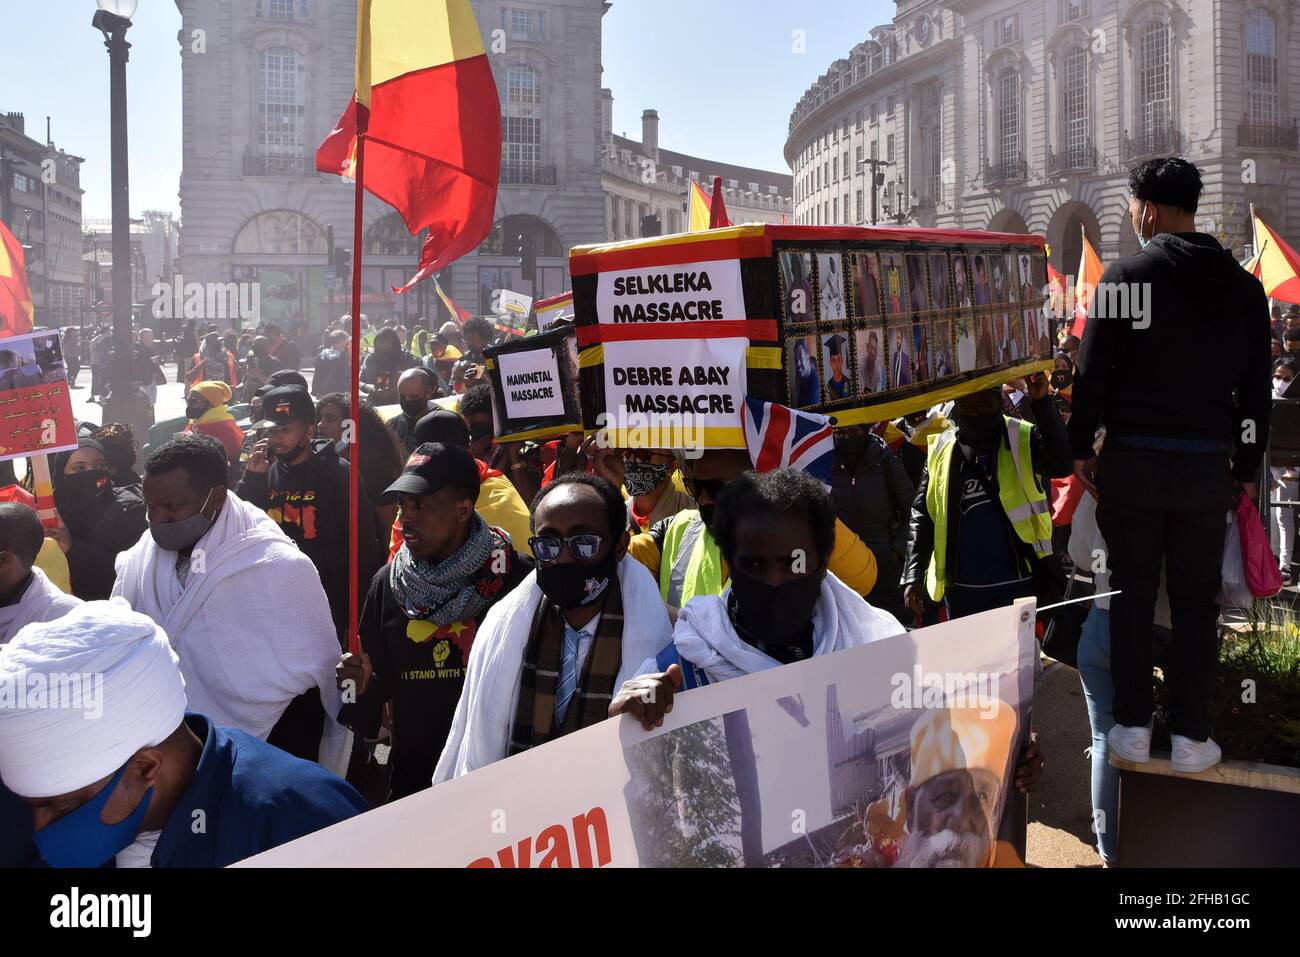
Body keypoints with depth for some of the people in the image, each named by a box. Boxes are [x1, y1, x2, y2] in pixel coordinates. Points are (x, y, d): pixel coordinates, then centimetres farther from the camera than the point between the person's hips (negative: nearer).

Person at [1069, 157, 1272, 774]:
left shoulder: (1125, 275, -7)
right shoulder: (1243, 286, 4)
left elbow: (1093, 370, -8)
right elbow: (1256, 387, 7)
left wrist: (1081, 446, 3)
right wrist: (1248, 467, 14)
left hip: (1132, 457, -2)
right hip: (1208, 463, 2)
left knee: (1132, 591, 8)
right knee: (1196, 599, 10)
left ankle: (1132, 727, 14)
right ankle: (1190, 736, 13)